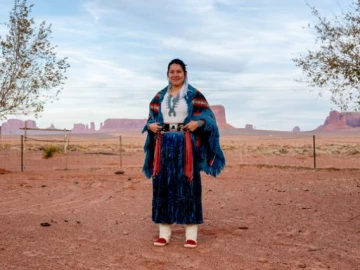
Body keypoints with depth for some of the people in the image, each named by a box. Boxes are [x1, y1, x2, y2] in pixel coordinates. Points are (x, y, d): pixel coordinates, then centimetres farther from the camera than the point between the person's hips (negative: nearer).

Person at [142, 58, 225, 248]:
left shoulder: (194, 95, 4)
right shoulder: (160, 96, 15)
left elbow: (208, 116, 0)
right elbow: (152, 117, 18)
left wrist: (198, 122, -20)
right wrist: (150, 125, -4)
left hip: (186, 145, -3)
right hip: (164, 145, 4)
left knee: (188, 185, -5)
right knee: (163, 185, 2)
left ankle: (191, 233, 0)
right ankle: (164, 232, 8)